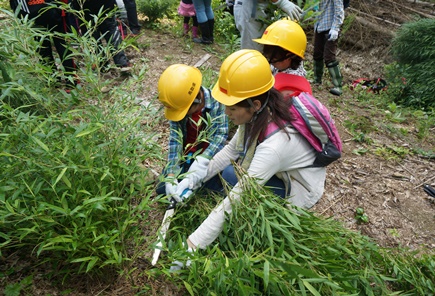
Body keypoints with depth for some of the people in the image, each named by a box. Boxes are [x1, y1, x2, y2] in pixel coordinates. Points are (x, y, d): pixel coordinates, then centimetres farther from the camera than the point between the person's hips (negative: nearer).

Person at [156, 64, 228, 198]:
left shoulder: (215, 103, -23)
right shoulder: (176, 108, -16)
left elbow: (221, 135, -25)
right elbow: (175, 140, -21)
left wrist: (202, 162, -40)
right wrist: (171, 174, -33)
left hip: (209, 156, -2)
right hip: (185, 156, 2)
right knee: (162, 189, -6)